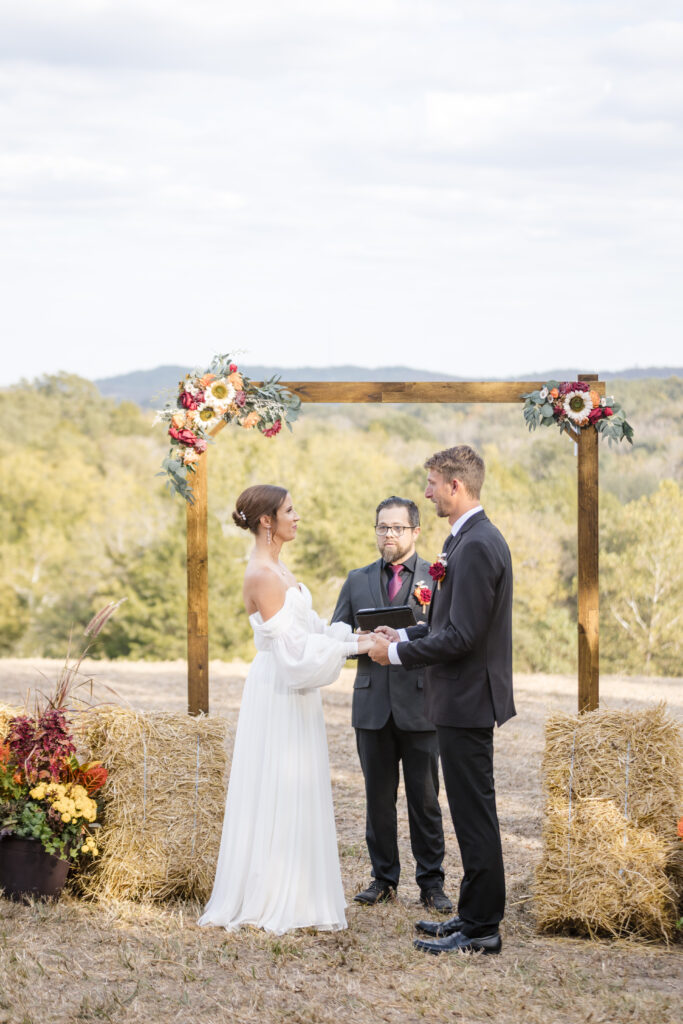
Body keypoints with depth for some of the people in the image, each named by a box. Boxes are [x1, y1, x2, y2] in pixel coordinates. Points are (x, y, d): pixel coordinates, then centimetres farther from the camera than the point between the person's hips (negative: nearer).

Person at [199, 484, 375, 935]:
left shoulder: (277, 568, 12)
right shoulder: (262, 574, -18)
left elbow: (305, 626, 13)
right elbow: (291, 645, -21)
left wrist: (353, 637, 2)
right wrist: (352, 646, -18)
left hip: (293, 690, 10)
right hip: (277, 693, -10)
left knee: (297, 792, 13)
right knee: (277, 792, -3)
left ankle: (294, 893, 20)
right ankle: (271, 899, 5)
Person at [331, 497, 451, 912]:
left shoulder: (438, 578, 2)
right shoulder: (358, 581, 13)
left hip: (420, 706, -3)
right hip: (373, 705, 3)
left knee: (425, 800, 1)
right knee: (378, 798, 8)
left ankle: (431, 882, 8)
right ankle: (384, 879, 17)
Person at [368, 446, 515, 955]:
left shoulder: (476, 546, -20)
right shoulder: (476, 538, 12)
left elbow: (461, 636, -24)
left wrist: (396, 653, -14)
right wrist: (407, 636, 13)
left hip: (467, 699, -10)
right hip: (467, 698, 10)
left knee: (474, 813, -3)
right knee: (473, 812, 16)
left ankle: (482, 928, 3)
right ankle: (476, 913, 24)